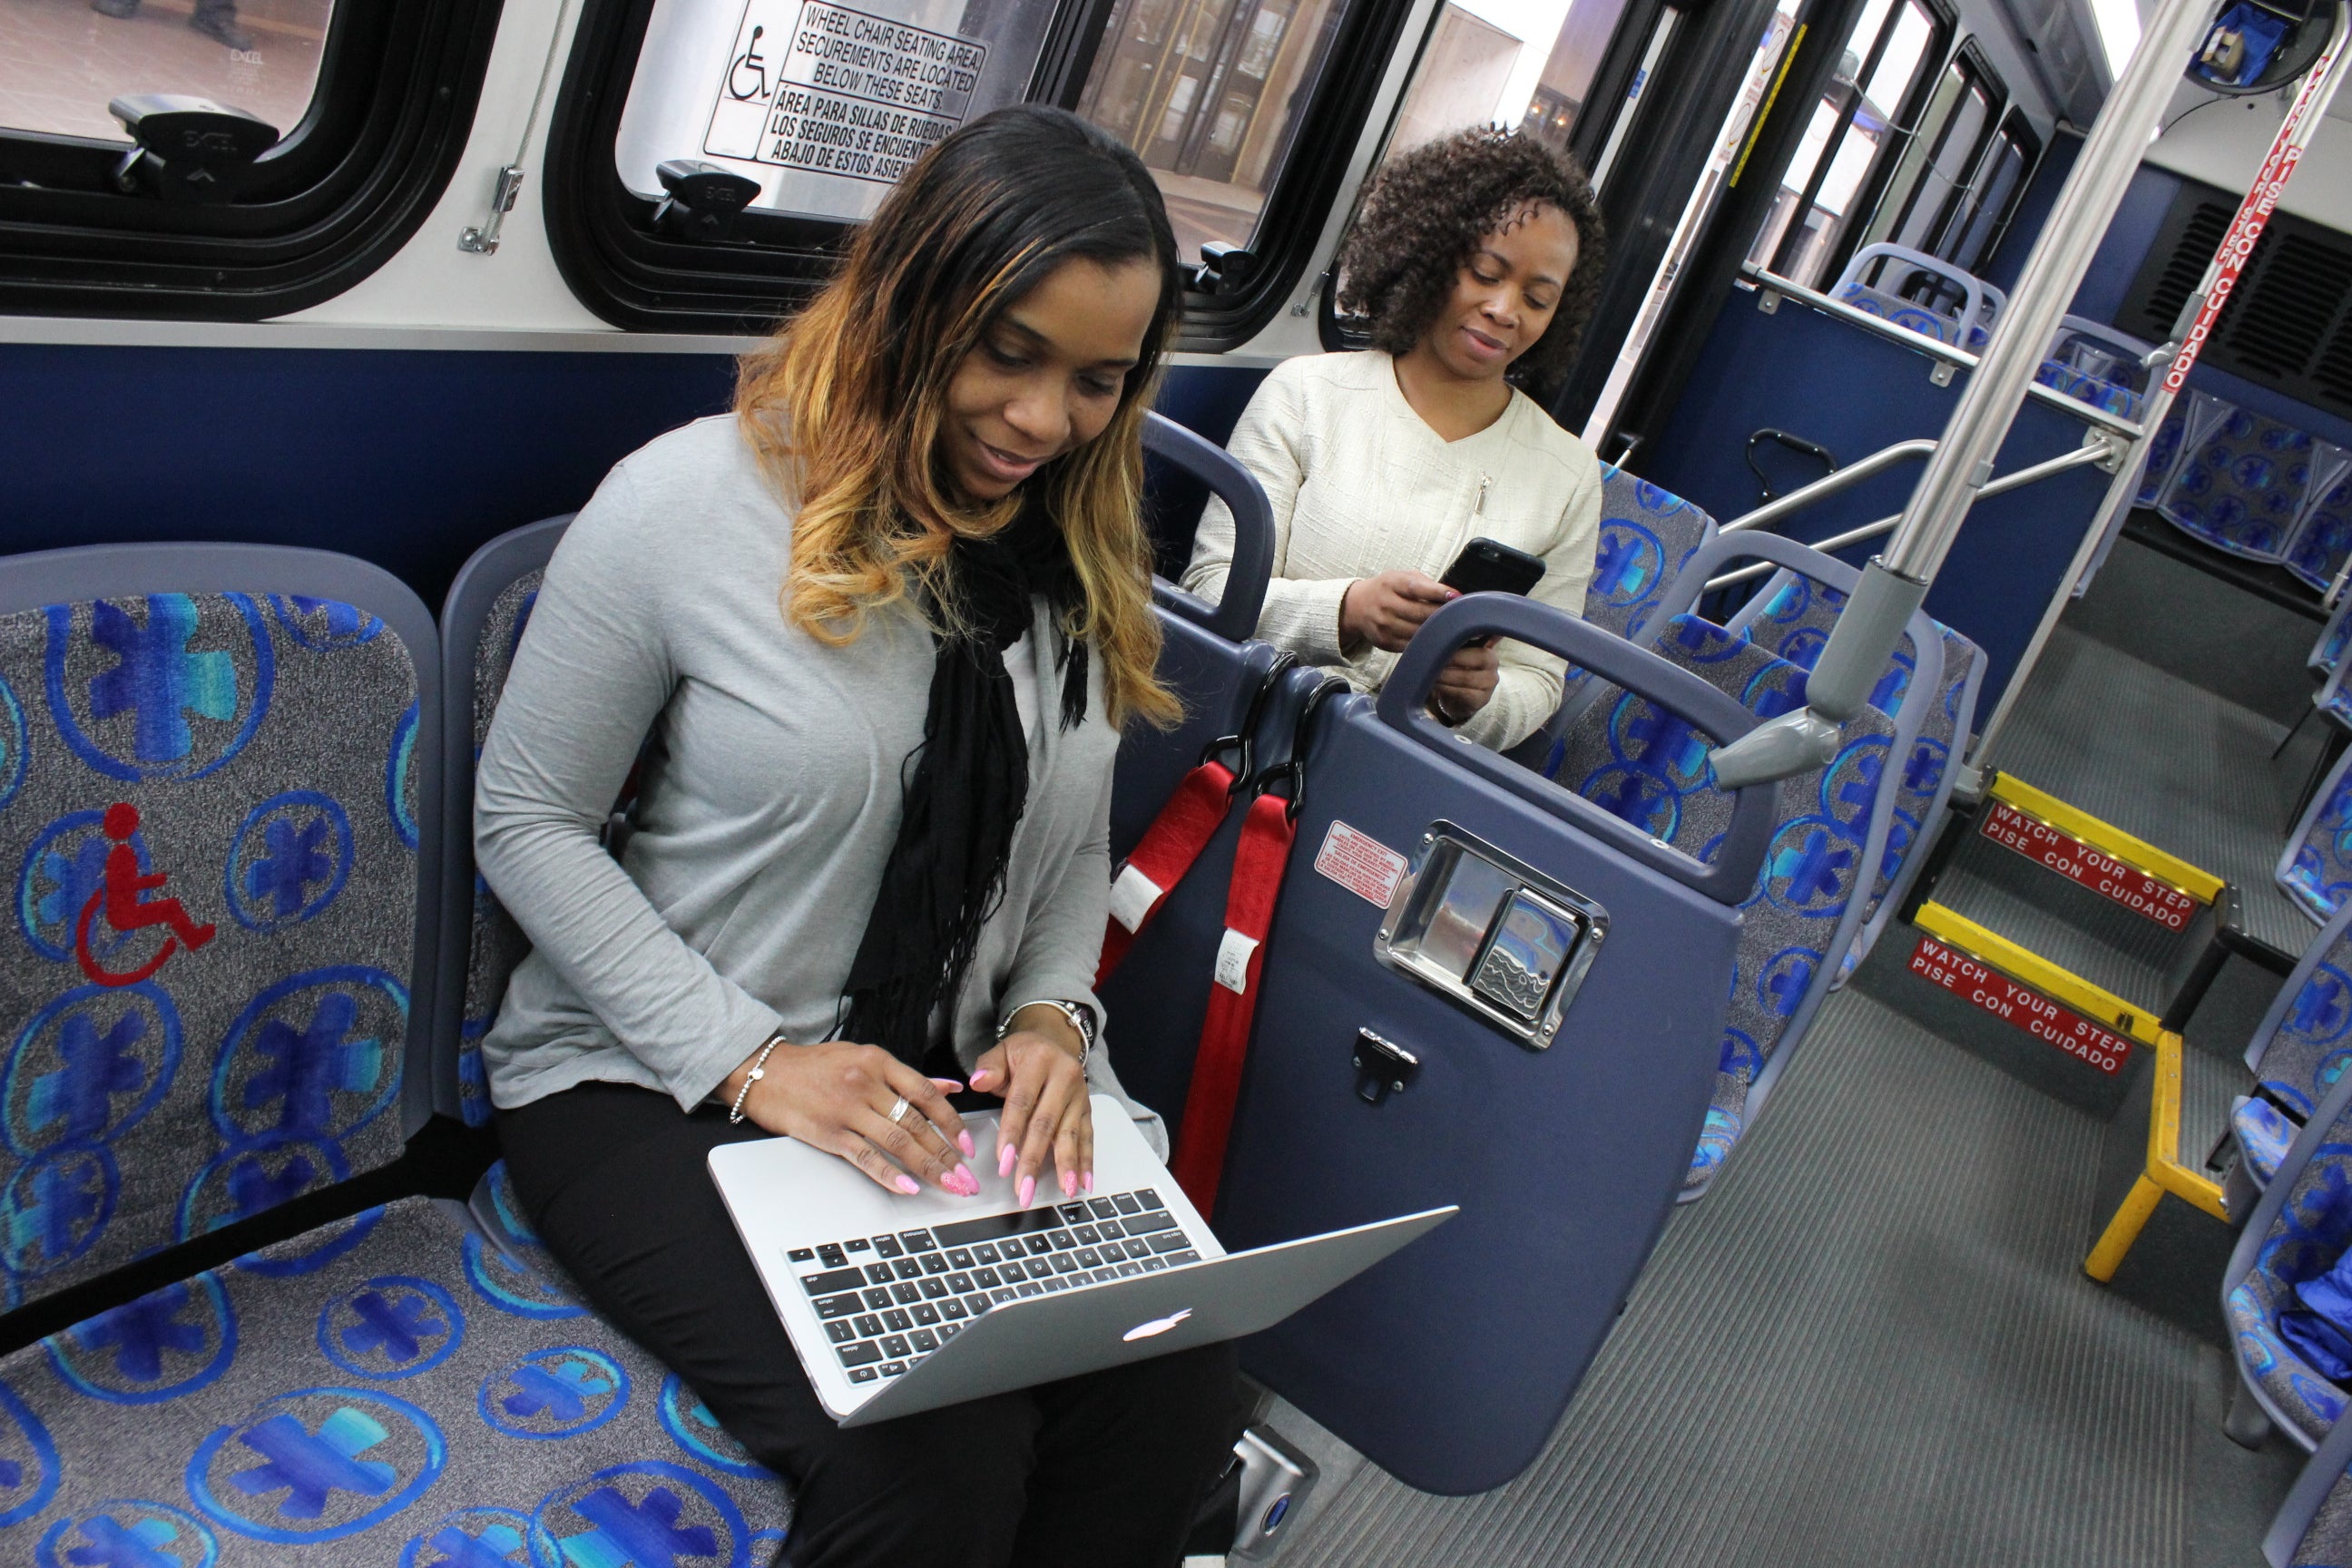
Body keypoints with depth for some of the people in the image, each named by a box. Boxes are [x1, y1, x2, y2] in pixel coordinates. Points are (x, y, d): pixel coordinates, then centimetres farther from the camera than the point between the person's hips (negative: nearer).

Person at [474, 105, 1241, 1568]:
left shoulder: (1083, 559, 4)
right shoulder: (689, 499, -12)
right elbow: (526, 818, -8)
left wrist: (1055, 1012, -6)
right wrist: (749, 1056, -17)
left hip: (947, 1095, 5)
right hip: (651, 1081, -4)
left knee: (1180, 1393, -17)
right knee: (938, 1448, -26)